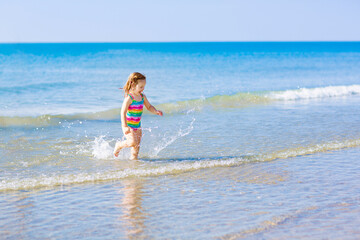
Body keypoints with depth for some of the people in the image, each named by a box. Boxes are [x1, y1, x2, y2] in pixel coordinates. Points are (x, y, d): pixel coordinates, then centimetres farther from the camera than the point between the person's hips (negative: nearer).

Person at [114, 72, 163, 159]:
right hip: (128, 125, -7)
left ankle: (134, 157, 24)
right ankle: (119, 145, 5)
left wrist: (156, 112, -4)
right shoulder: (129, 98, -19)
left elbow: (149, 107, 17)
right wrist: (125, 126, -29)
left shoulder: (142, 97, 3)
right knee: (133, 142, -19)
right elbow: (123, 112, -22)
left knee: (137, 145, 9)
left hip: (137, 125, 7)